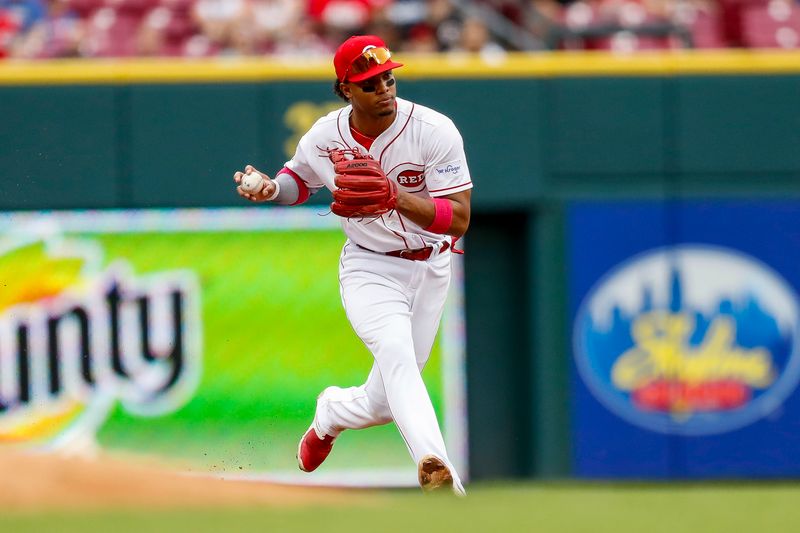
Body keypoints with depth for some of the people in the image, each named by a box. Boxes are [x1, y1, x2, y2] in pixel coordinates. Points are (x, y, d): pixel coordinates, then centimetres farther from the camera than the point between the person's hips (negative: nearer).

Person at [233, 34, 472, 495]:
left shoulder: (434, 132, -19)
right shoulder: (324, 138, -9)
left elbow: (459, 220, -22)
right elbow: (300, 178, 15)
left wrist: (398, 198, -38)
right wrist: (271, 188, -9)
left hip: (429, 270, 0)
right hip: (369, 270, 0)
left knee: (385, 402, 4)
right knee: (396, 351, -32)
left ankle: (333, 413, 41)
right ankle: (436, 468, -46)